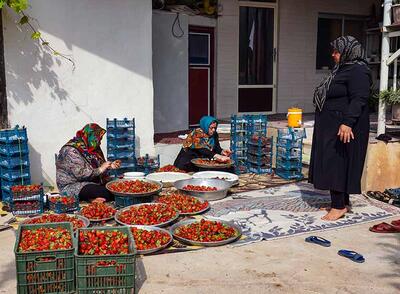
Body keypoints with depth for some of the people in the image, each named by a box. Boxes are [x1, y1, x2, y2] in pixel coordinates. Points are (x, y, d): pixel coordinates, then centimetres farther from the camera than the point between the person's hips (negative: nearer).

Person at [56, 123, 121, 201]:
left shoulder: (90, 148, 8)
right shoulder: (71, 151, -18)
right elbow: (81, 174, -25)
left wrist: (110, 166, 1)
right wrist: (100, 169, -18)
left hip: (92, 182, 9)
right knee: (107, 193, -29)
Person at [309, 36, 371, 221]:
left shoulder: (358, 71, -14)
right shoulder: (343, 69, 17)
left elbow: (359, 100, -24)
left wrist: (348, 122, -32)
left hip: (343, 127, -10)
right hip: (331, 126, 10)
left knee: (337, 164, -8)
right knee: (332, 163, 12)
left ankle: (339, 205, 0)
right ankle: (342, 201, 21)